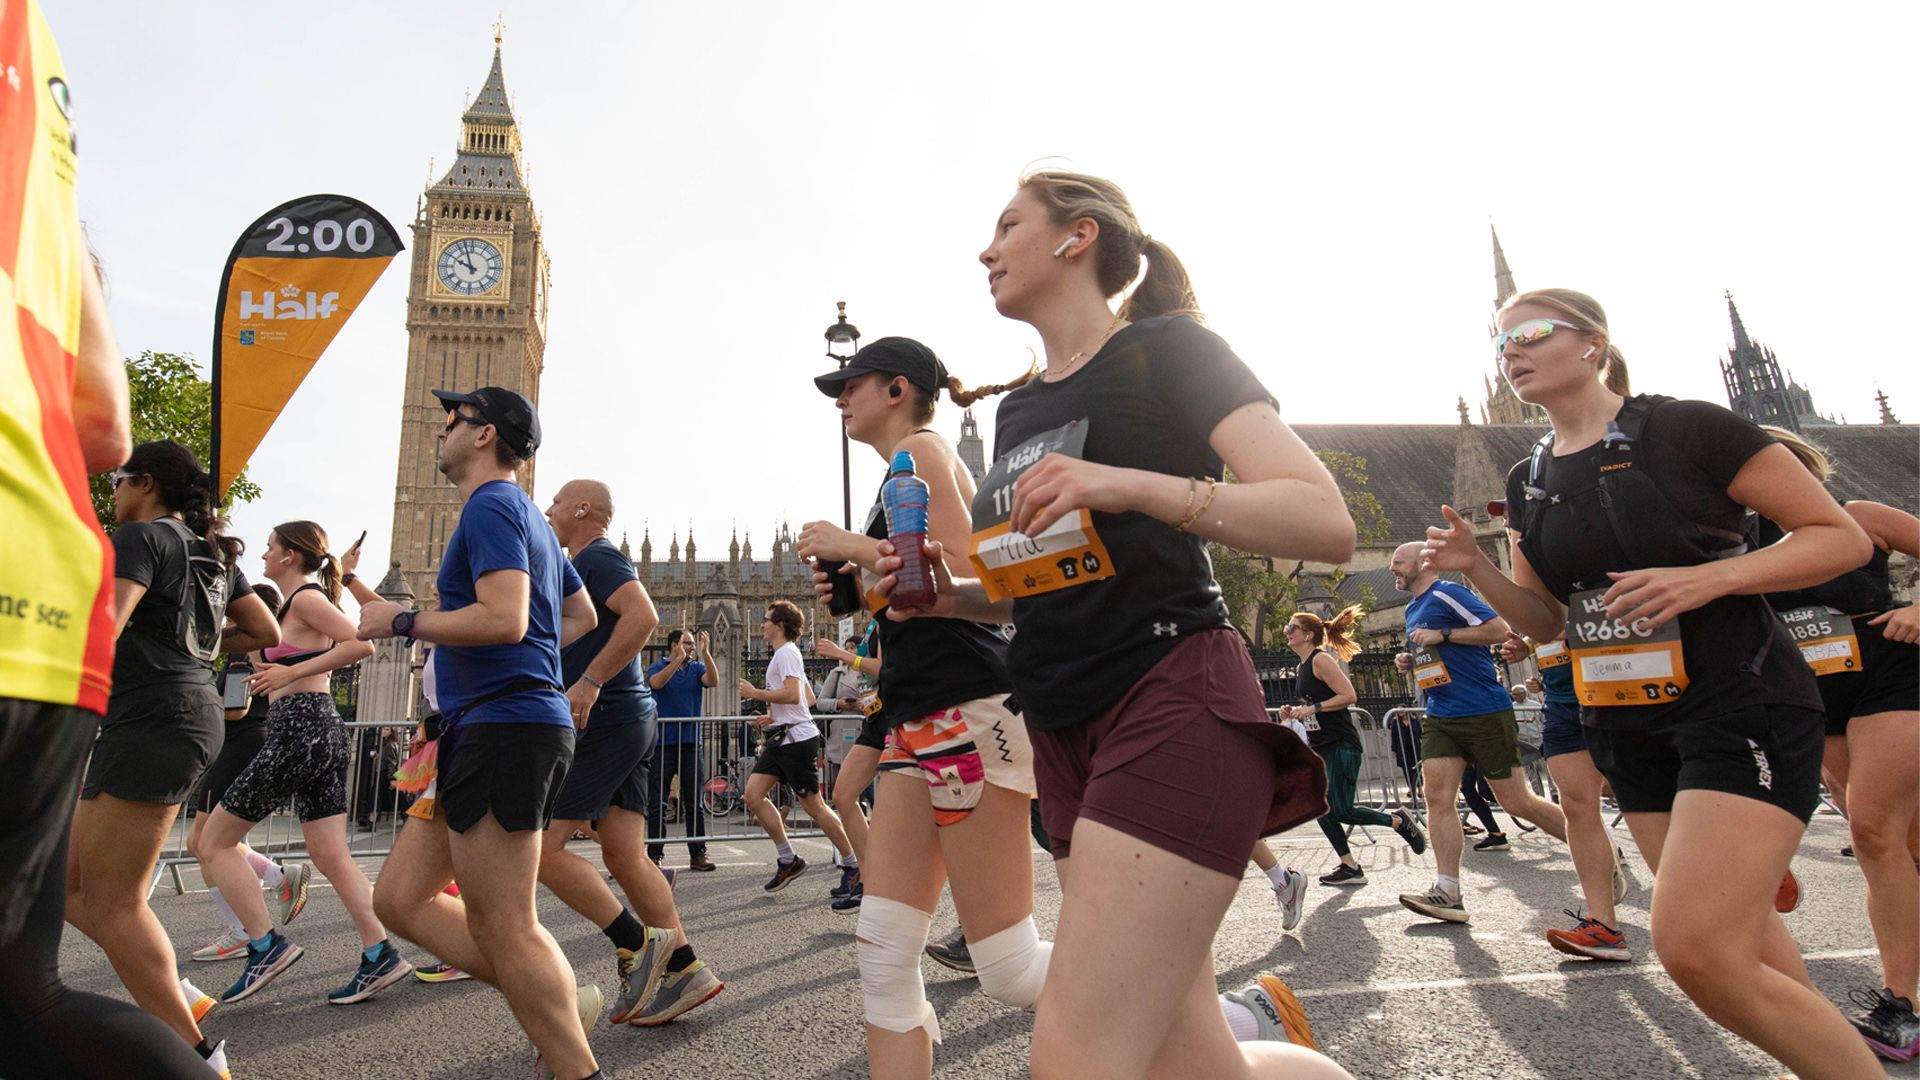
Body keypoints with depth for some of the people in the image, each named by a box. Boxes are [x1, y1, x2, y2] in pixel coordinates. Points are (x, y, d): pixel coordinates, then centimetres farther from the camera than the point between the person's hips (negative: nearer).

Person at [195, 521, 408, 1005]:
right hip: (323, 729, 9)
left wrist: (291, 672, -17)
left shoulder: (305, 597, -6)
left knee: (214, 842, 5)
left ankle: (266, 945, 4)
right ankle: (380, 955, 0)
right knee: (331, 856, 5)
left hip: (299, 726, -9)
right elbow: (273, 667, 27)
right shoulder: (299, 603, 22)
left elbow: (360, 643, -21)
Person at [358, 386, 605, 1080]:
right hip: (492, 729, 11)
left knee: (502, 928, -7)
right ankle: (562, 1002, 12)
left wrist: (401, 622, -10)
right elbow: (581, 615, 31)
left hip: (504, 728, -10)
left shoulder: (491, 506, -8)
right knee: (399, 898, 12)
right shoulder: (527, 516, 23)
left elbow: (504, 619, -22)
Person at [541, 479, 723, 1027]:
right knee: (624, 854, 5)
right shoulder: (585, 565, 24)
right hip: (624, 721, 10)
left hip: (605, 721, -10)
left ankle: (637, 944, -3)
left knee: (541, 846, -8)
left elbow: (643, 615, -26)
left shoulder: (595, 557, -8)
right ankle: (684, 968, 7)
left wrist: (590, 681, -27)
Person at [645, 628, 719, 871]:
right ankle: (654, 855, 8)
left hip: (691, 742, 2)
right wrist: (680, 659, -24)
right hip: (663, 742, -2)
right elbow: (657, 682, -18)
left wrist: (706, 653, -19)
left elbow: (713, 681, -9)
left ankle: (698, 854, 11)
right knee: (657, 803, 1)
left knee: (695, 803, 5)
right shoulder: (658, 667, 4)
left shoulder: (696, 668, 10)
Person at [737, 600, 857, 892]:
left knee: (813, 805, -4)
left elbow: (793, 694, -26)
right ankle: (788, 861, 7)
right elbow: (809, 696, 26)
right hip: (781, 739, 10)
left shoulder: (786, 652, -10)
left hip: (797, 739, -10)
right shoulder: (783, 654, 21)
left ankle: (854, 865, 7)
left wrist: (755, 693, -16)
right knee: (753, 795, 1)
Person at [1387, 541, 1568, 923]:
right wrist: (1410, 662, 10)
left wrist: (1442, 635, -20)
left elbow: (1500, 629, -20)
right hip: (1440, 718, 8)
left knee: (1517, 801, 0)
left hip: (1484, 712, -8)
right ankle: (1447, 894, -7)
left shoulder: (1447, 594, -11)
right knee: (1437, 795, -6)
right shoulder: (1413, 609, 18)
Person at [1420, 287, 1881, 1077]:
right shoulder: (1529, 483, 9)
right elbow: (1545, 620, 14)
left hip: (1742, 706, -6)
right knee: (1750, 957, 11)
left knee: (1694, 948, -17)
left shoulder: (1689, 430, -8)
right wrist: (1476, 569, -5)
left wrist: (1708, 577, -22)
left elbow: (1844, 538, -6)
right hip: (1626, 726, 6)